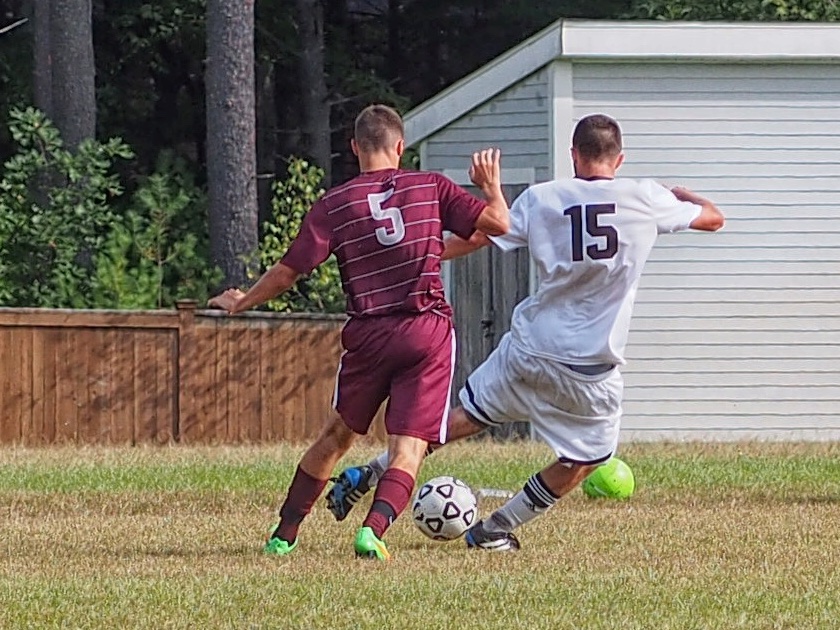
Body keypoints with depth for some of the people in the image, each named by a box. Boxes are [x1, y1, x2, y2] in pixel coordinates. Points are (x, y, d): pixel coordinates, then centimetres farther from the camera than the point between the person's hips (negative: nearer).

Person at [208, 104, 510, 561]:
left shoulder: (333, 205, 2)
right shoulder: (430, 187, 3)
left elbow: (288, 271, 0)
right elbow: (498, 223, 2)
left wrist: (241, 303, 16)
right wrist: (491, 186, 23)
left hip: (368, 334, 1)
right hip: (427, 333, -1)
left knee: (337, 435, 19)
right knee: (408, 449, -2)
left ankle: (284, 535, 23)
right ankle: (374, 528, -25)